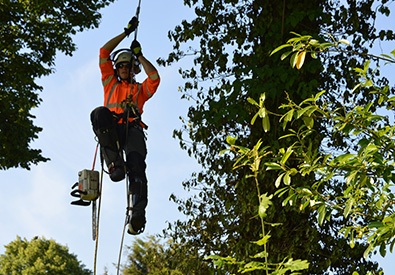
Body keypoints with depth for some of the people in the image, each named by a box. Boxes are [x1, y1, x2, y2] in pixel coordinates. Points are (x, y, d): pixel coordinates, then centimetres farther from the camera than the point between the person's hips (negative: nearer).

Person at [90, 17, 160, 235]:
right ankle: (115, 162, -45)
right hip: (111, 128, 0)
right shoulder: (110, 83, 36)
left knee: (136, 166, -28)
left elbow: (154, 77, 12)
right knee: (99, 113, -37)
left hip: (132, 129, 0)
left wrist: (139, 55, 22)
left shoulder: (140, 89, 34)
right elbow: (104, 52, 32)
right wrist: (126, 32, 33)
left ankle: (138, 213, -44)